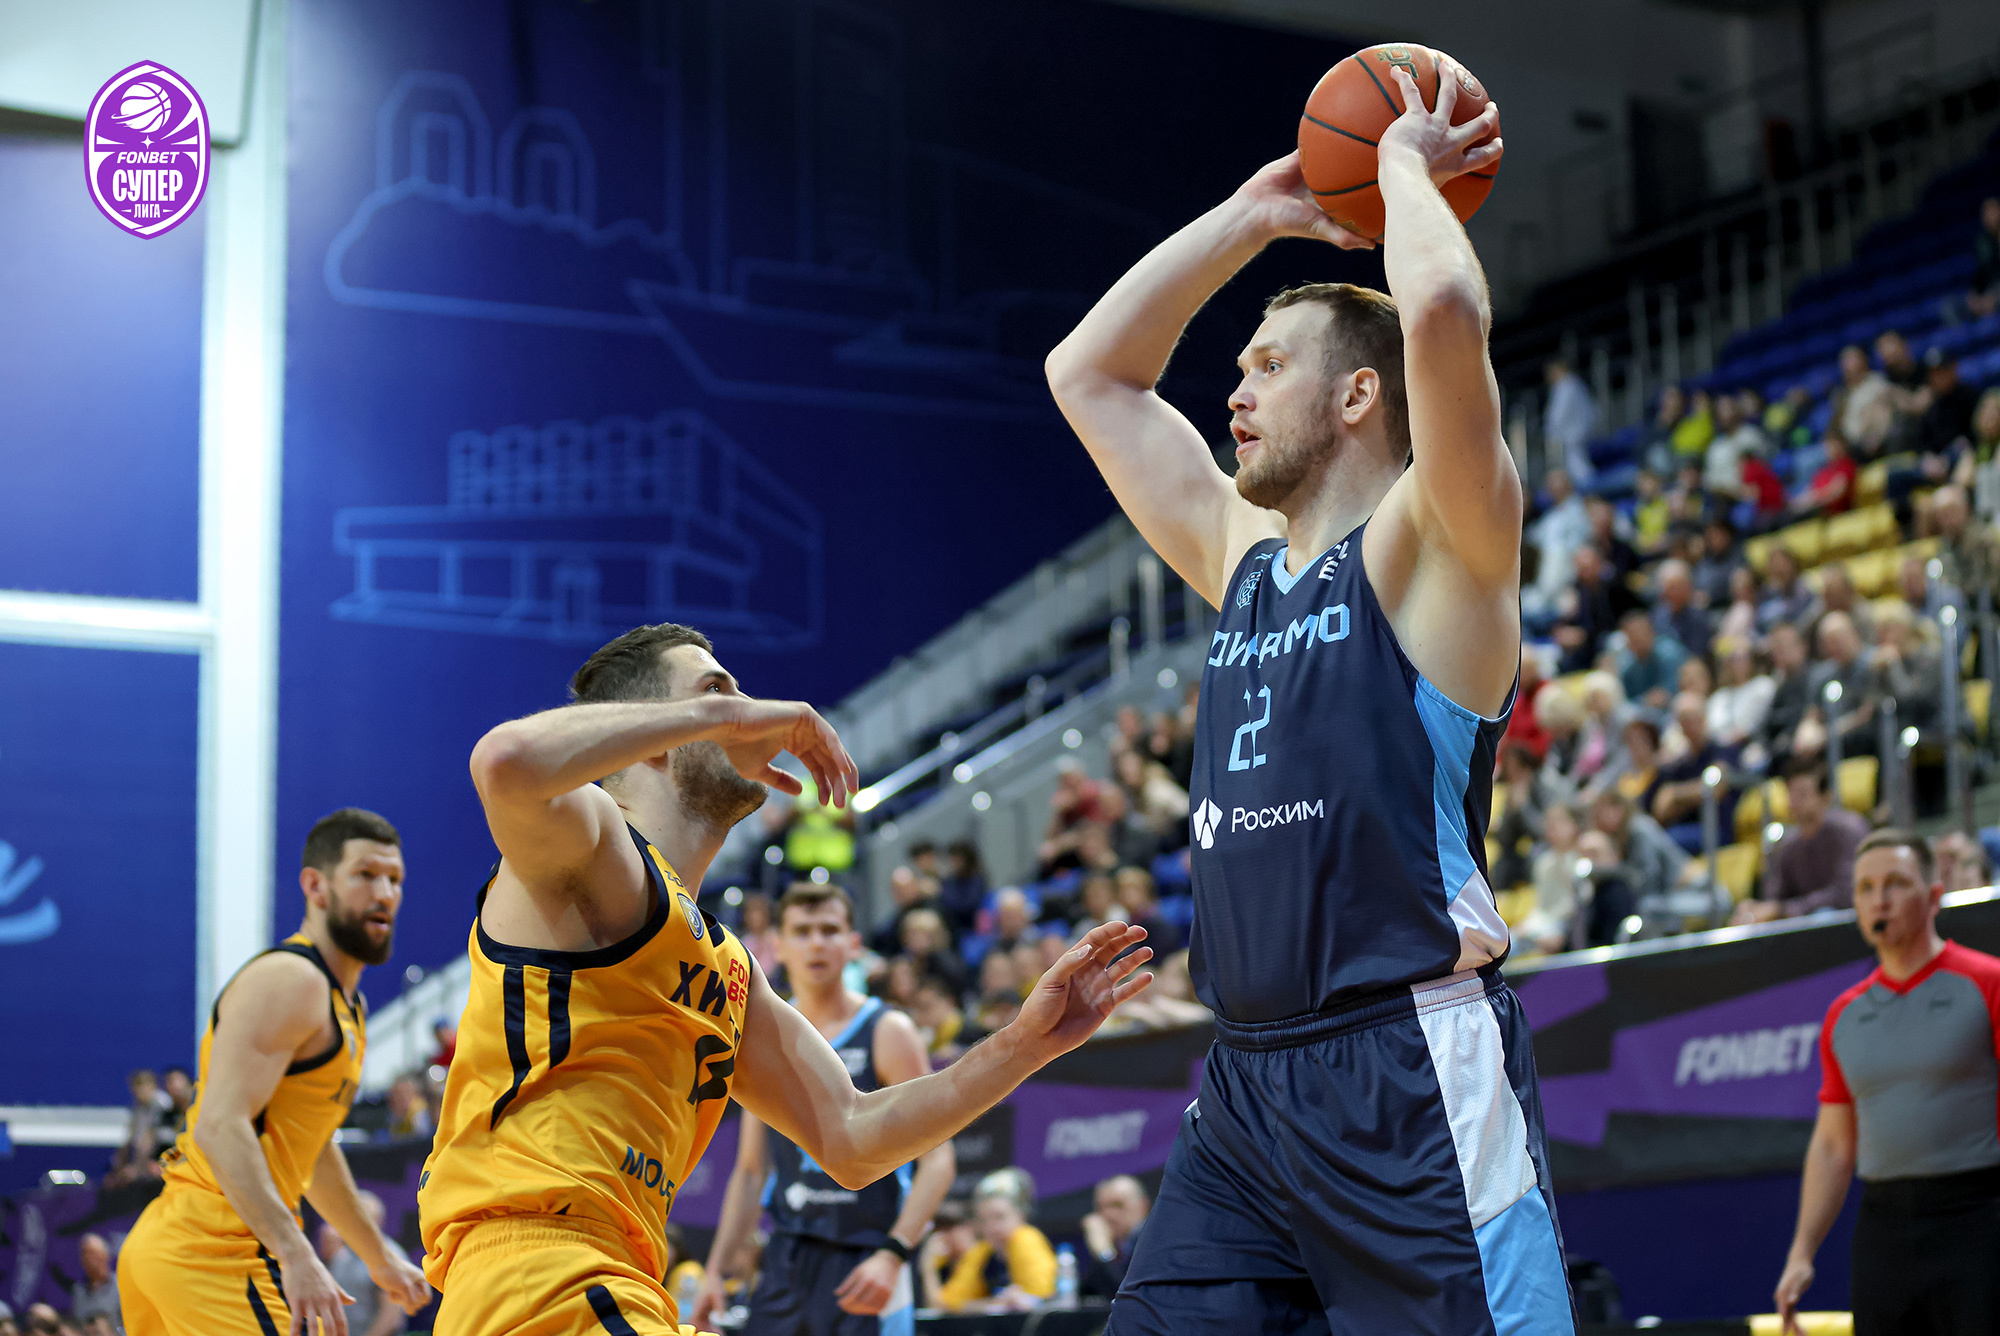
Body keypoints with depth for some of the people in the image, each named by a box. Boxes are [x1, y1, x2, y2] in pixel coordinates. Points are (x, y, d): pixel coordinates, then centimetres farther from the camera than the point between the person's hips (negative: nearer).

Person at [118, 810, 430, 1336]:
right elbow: (221, 1127, -23)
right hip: (213, 1248, -11)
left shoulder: (346, 1006, 20)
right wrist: (296, 1254, -31)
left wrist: (380, 1257, 37)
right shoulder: (291, 981, -12)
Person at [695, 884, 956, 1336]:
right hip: (786, 1263, 5)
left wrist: (892, 1255, -22)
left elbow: (937, 1159, -10)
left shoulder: (887, 1033, -4)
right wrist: (715, 1268, 10)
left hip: (864, 1265, -5)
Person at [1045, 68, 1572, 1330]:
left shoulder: (1431, 548, -3)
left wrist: (1408, 168, -2)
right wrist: (1254, 213, 21)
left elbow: (1440, 313, -22)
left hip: (1413, 1072, -7)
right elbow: (1088, 373, 26)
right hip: (1246, 1077, 8)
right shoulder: (1242, 557, 19)